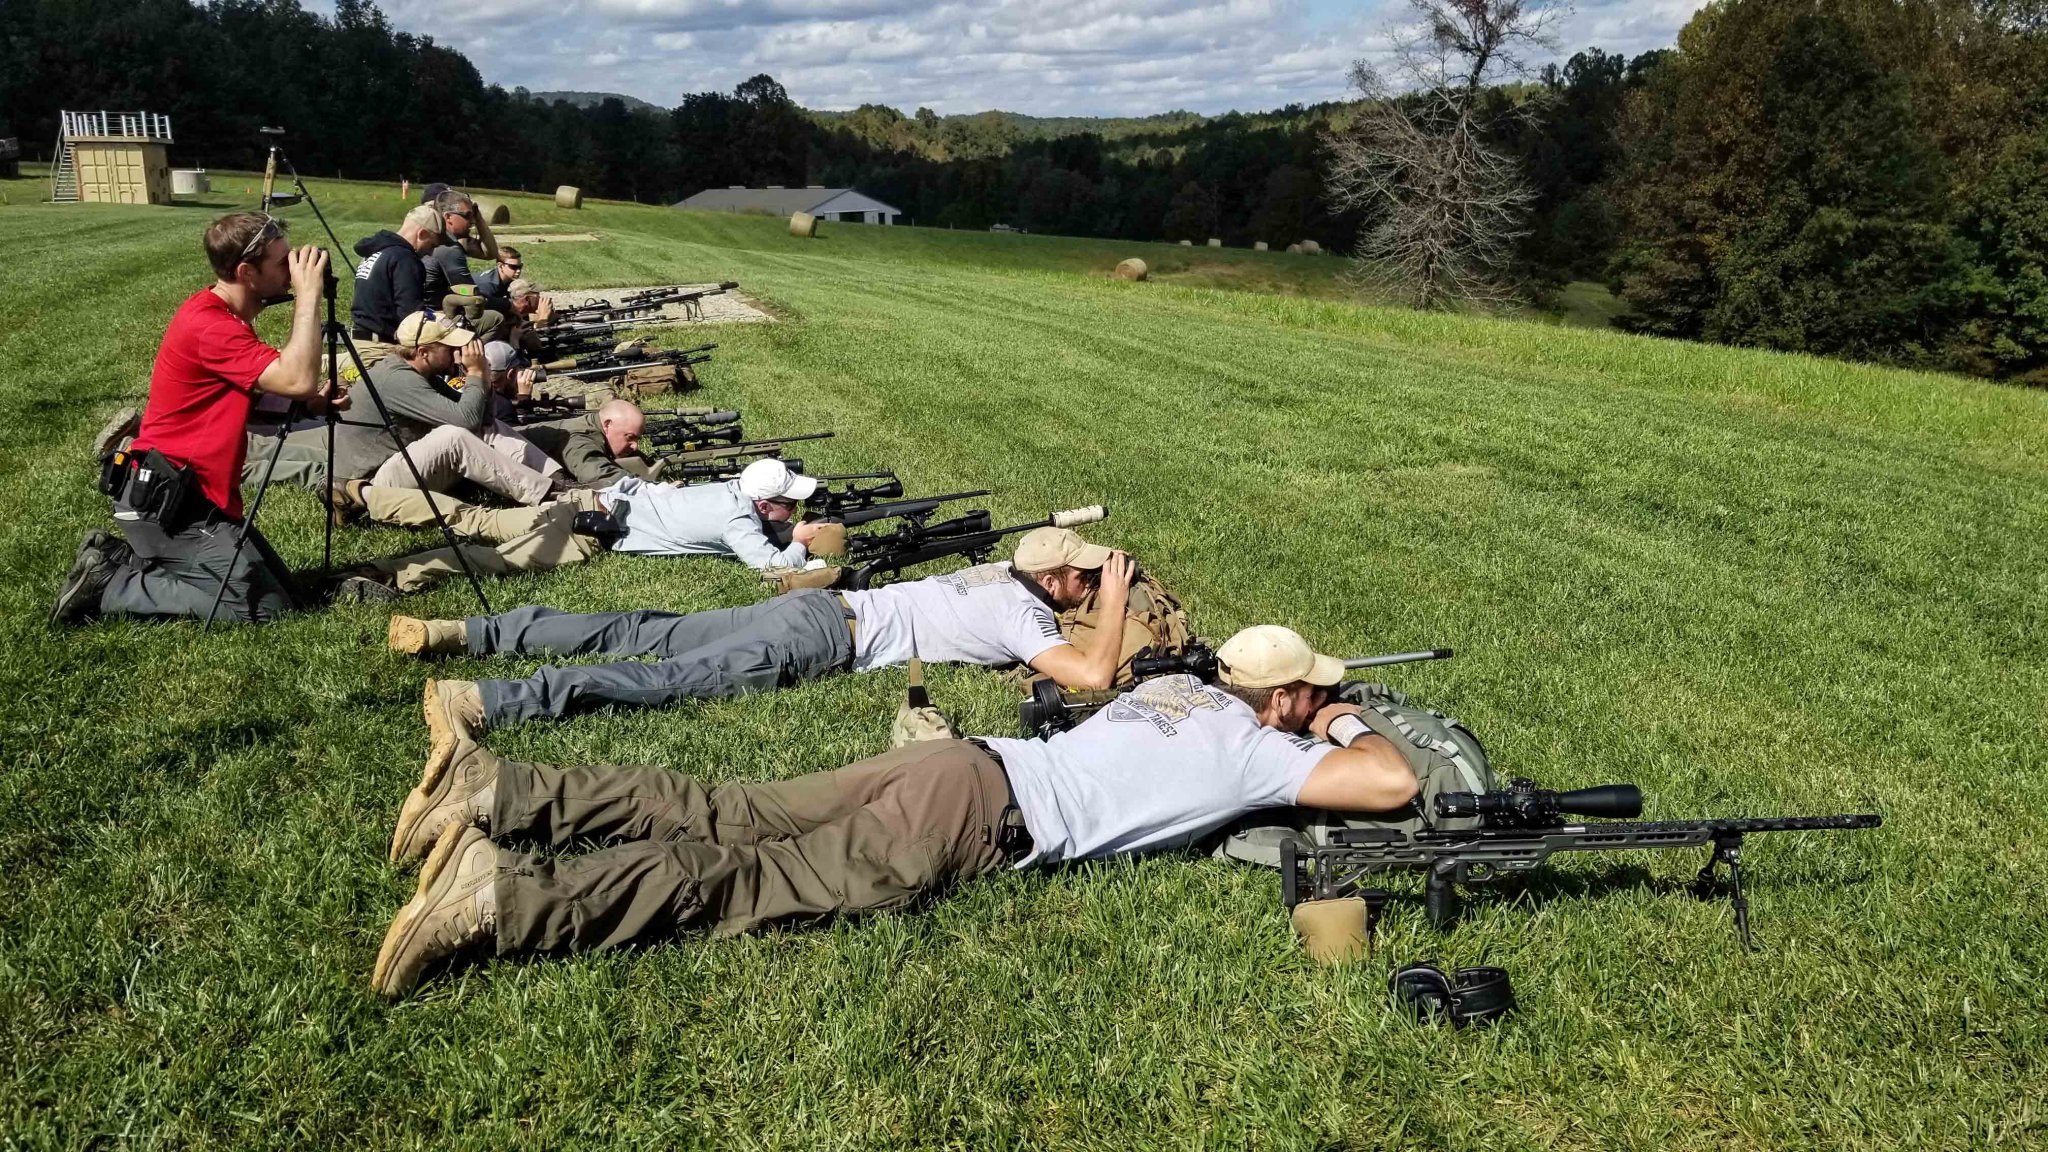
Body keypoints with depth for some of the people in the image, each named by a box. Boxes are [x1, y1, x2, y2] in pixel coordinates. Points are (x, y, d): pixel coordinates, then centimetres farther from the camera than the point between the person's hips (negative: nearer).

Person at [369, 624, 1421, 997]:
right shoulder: (1257, 748, 2)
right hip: (978, 815, -7)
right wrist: (1356, 728, 22)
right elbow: (1393, 786, -3)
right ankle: (500, 899, -24)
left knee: (722, 822, 4)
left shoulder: (1180, 686, 24)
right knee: (749, 881, -13)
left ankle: (497, 793, -2)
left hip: (957, 761, 7)